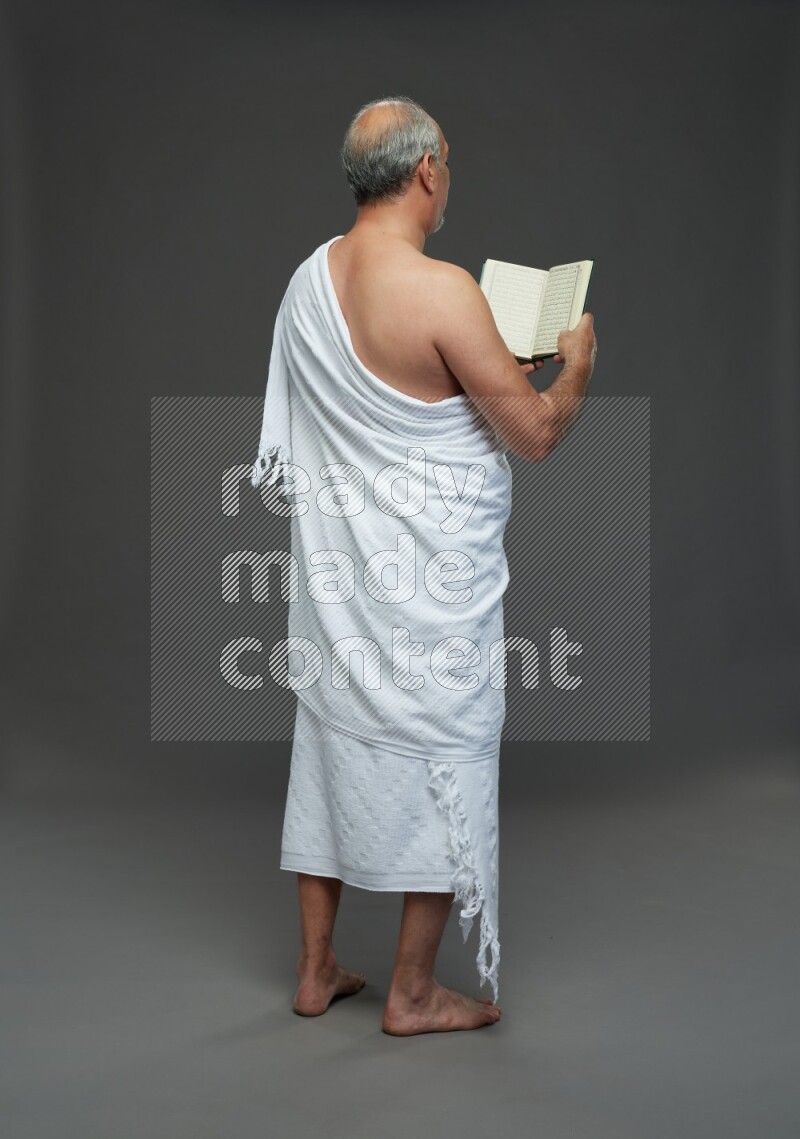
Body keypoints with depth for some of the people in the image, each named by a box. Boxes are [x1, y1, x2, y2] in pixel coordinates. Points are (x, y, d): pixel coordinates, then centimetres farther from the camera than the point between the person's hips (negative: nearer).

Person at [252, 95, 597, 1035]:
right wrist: (576, 364, 4)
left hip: (334, 569, 8)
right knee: (442, 760, 7)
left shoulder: (308, 278, 4)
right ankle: (413, 994, 20)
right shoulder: (441, 290, -20)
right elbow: (535, 434, -16)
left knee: (333, 745, 16)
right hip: (429, 582, -7)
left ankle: (316, 970, 30)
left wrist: (488, 361, 20)